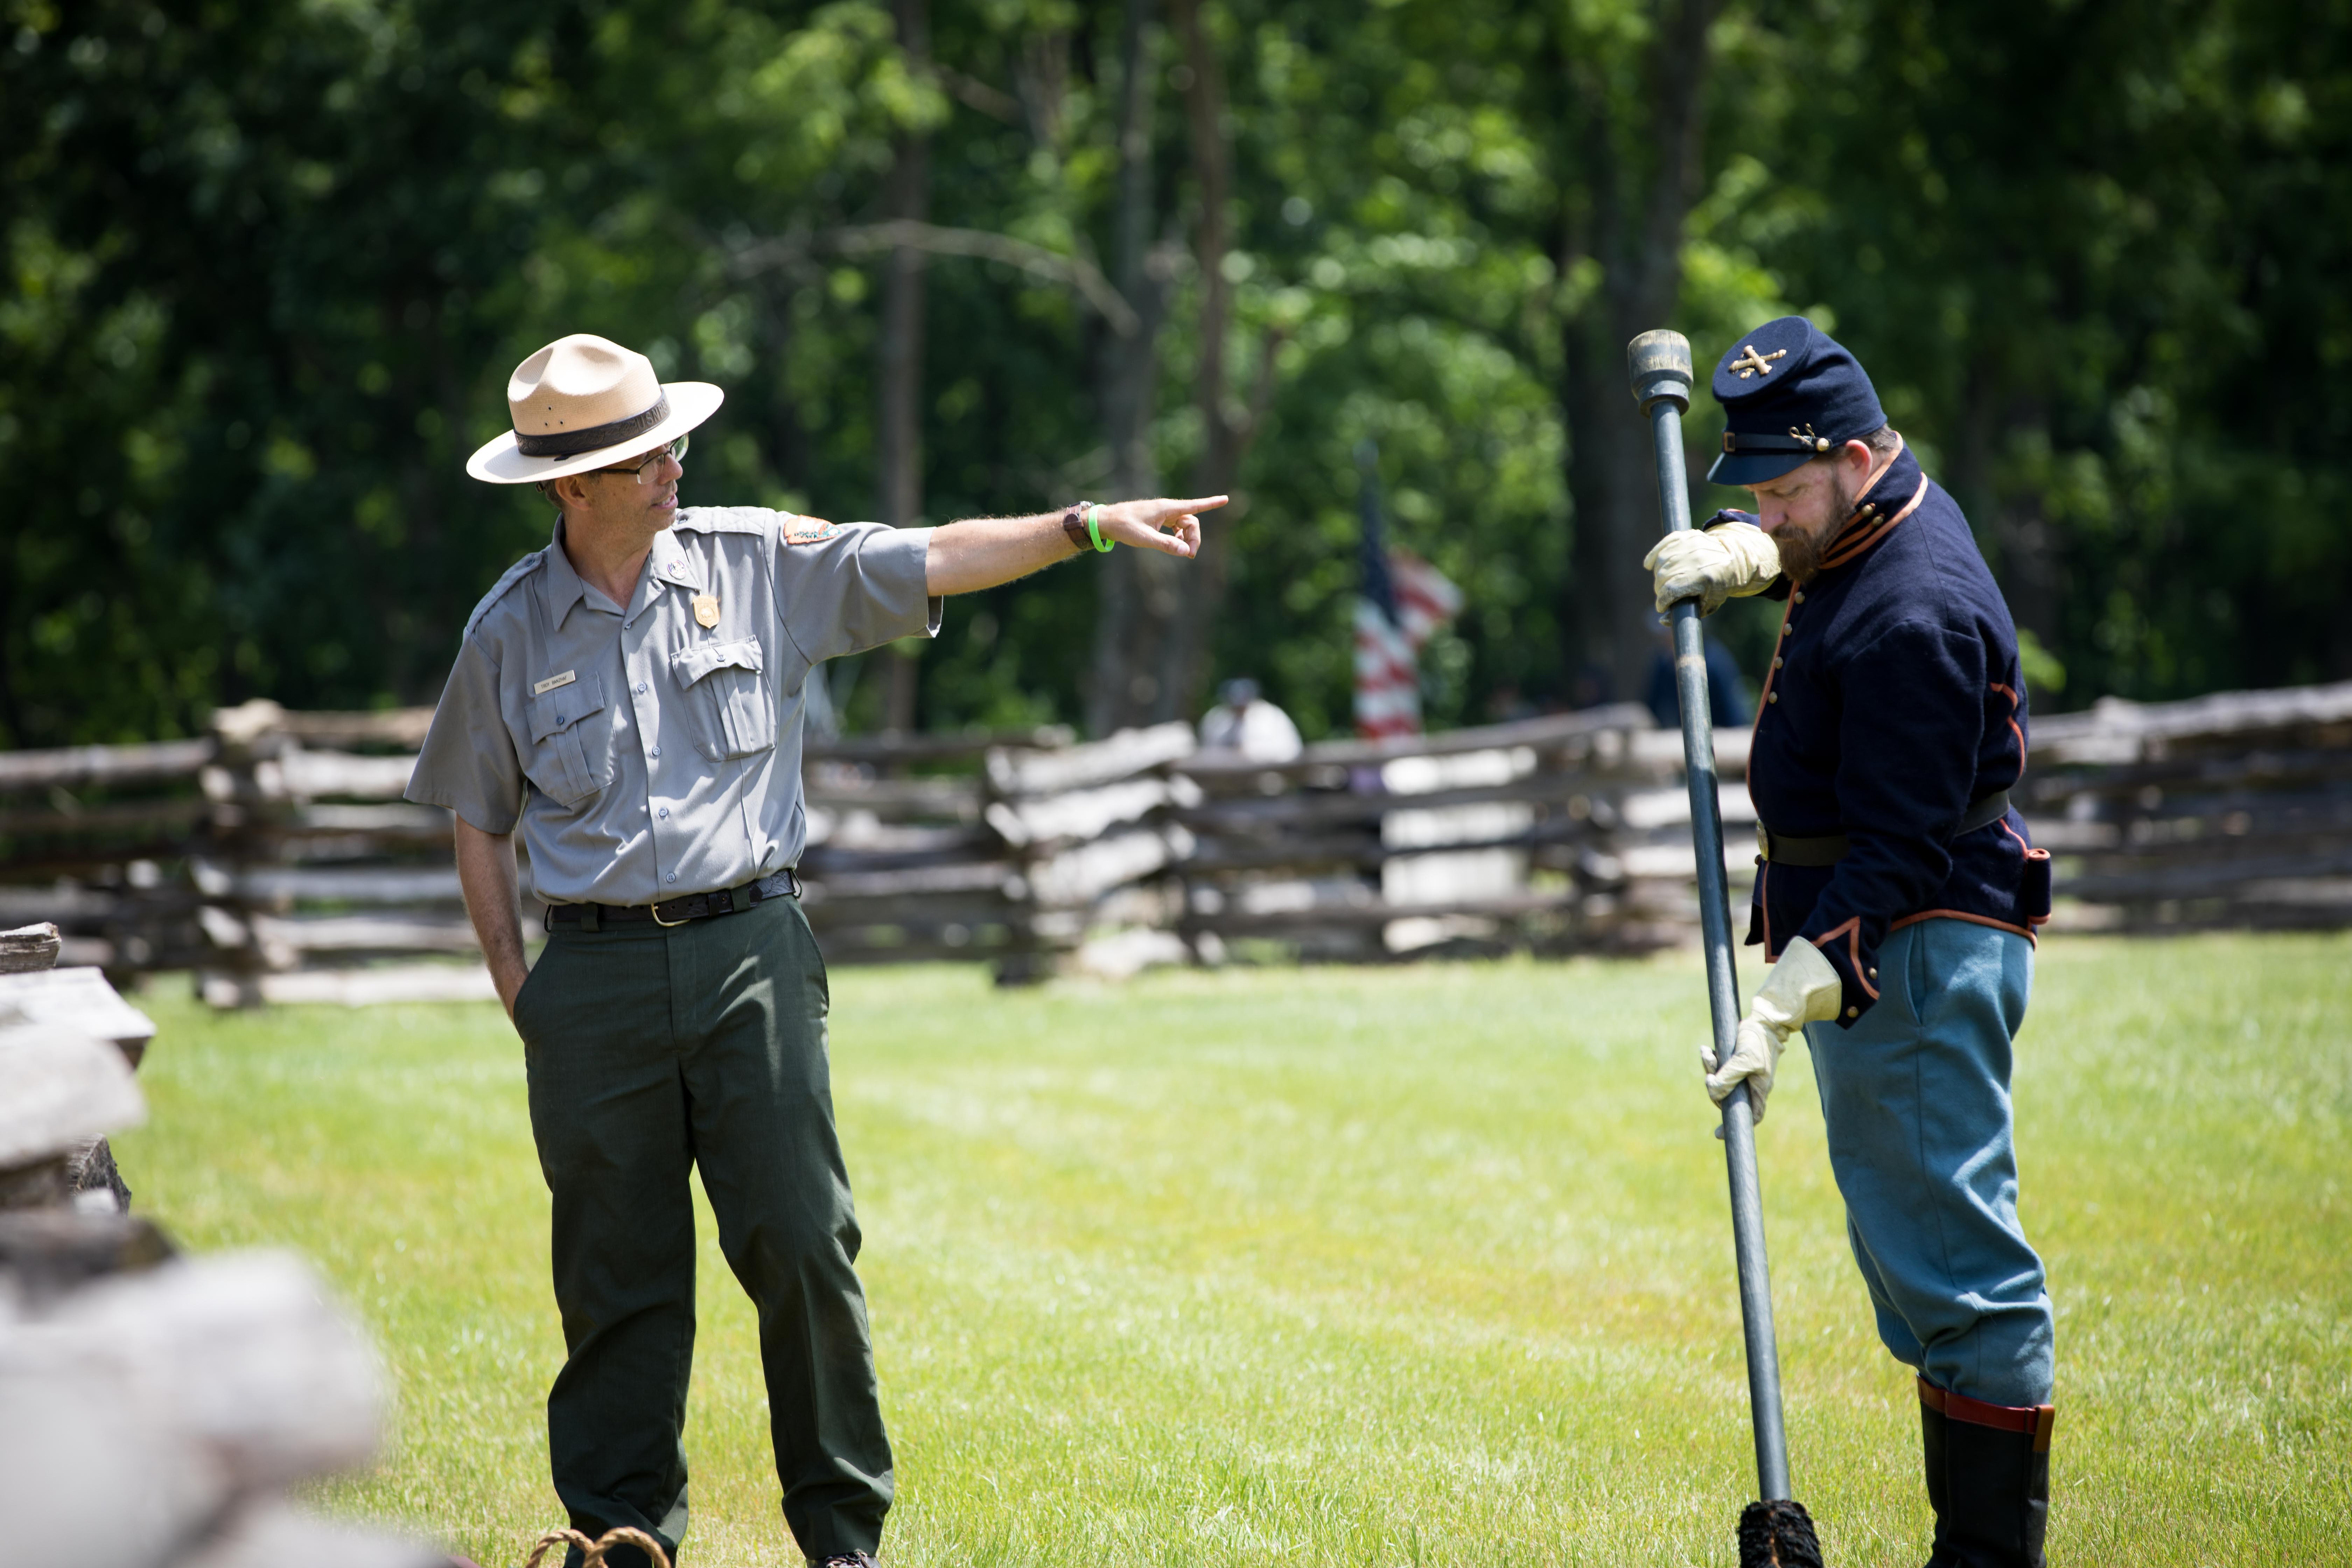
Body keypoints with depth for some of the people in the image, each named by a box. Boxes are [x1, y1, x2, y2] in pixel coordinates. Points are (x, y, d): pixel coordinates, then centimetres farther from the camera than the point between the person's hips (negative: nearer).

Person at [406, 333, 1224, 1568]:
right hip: (596, 978, 0)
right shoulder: (509, 632, 4)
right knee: (616, 1270, 3)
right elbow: (478, 816, 13)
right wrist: (511, 979, 6)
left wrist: (1088, 527, -6)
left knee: (801, 1245, -5)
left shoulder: (756, 564, 3)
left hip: (748, 953, 0)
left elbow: (938, 562, 3)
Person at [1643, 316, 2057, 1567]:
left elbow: (1897, 852, -25)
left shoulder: (1914, 615, -23)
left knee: (1947, 1251, -12)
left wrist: (1785, 1005, -30)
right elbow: (1780, 546, 34)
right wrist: (1728, 558, 10)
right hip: (1866, 946, 11)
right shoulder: (1872, 524, 8)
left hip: (1917, 950, -11)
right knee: (1907, 1258, 13)